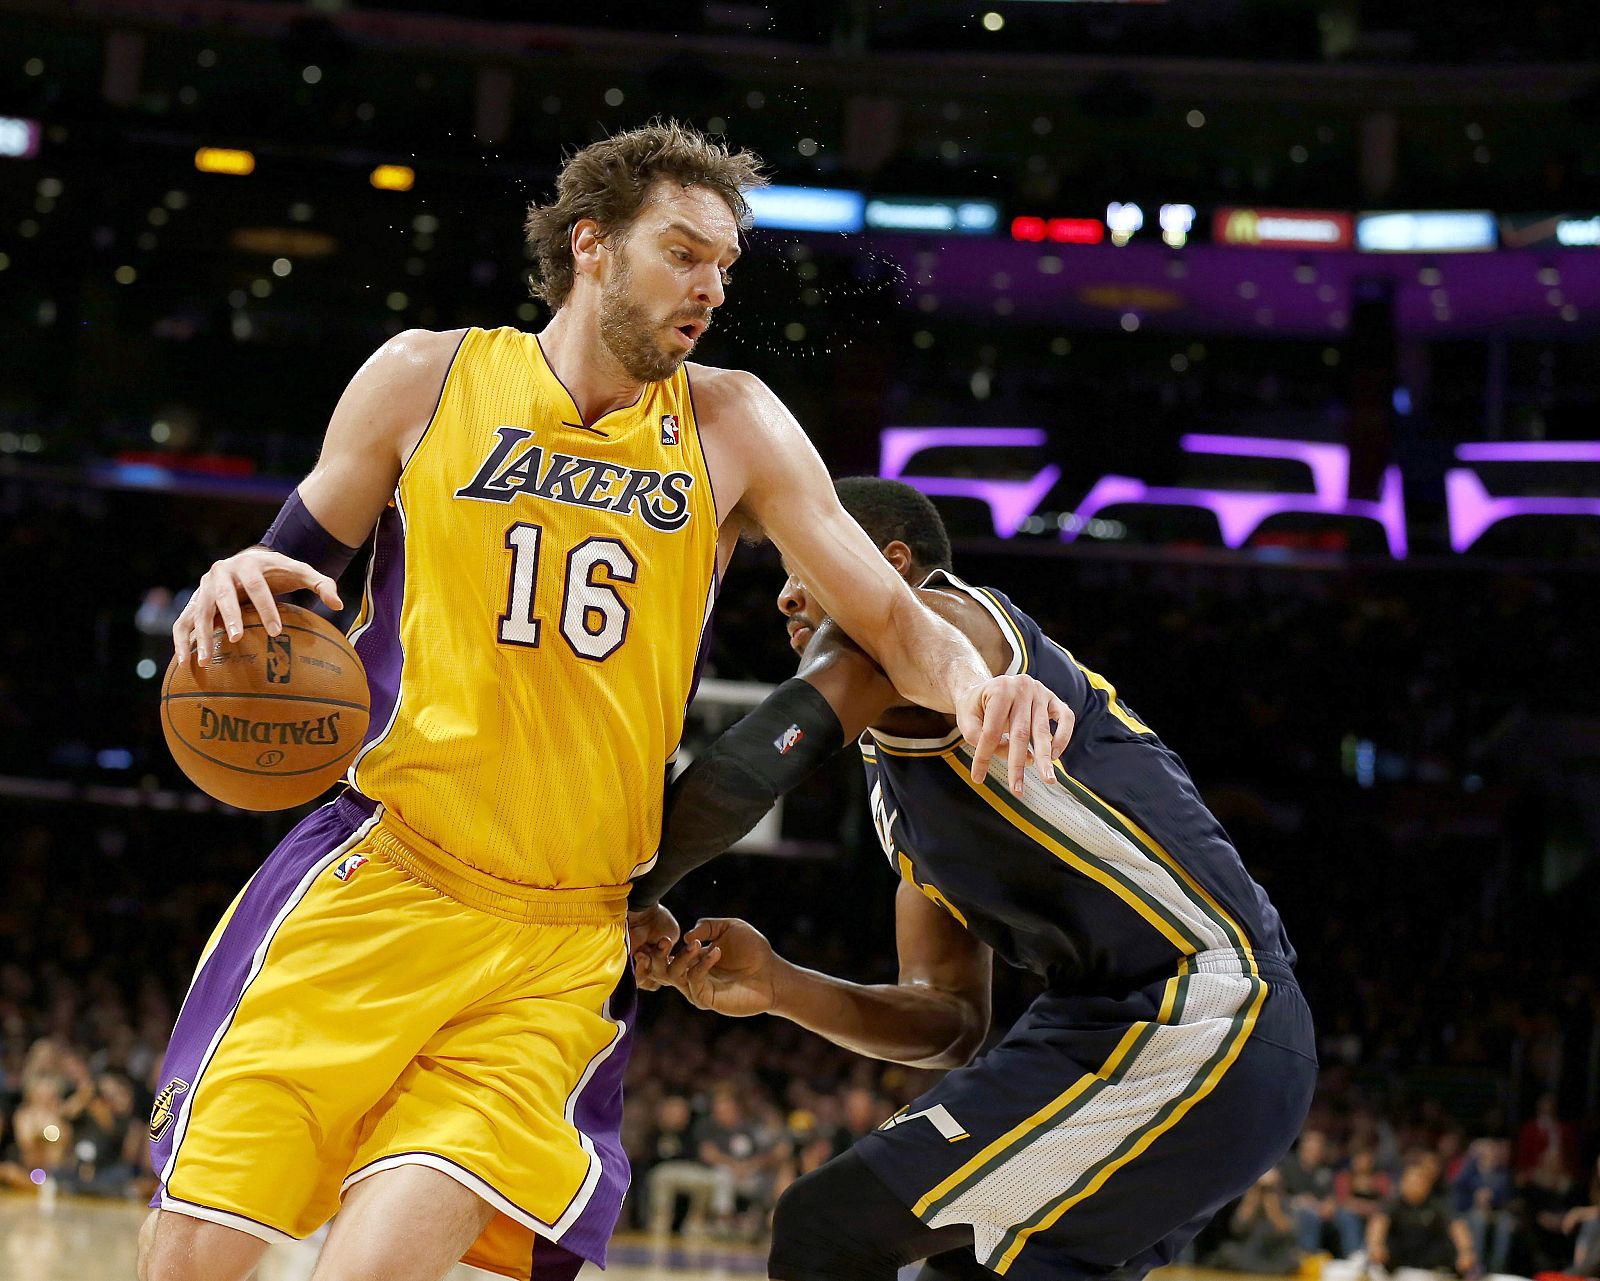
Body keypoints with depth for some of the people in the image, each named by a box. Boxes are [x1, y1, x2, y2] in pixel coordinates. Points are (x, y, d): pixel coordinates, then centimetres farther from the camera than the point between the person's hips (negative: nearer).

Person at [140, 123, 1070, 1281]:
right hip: (374, 882, 0)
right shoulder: (427, 378, 4)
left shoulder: (728, 427, 5)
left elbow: (891, 617, 3)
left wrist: (971, 683, -20)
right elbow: (297, 570, 13)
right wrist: (233, 590, -11)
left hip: (564, 944, 0)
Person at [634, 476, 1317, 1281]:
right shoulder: (896, 792, 23)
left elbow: (746, 771, -17)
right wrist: (778, 988, 3)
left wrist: (623, 903, -3)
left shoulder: (929, 622, -4)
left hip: (1191, 1030, -10)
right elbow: (951, 1021, 19)